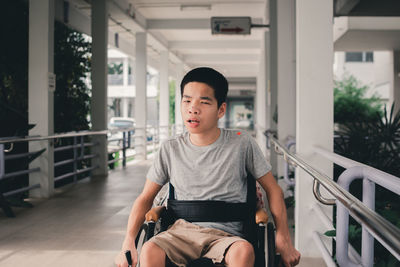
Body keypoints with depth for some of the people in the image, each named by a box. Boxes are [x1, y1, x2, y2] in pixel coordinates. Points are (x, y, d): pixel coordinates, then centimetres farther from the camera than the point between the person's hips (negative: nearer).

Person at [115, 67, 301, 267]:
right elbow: (145, 198, 12)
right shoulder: (170, 150, 5)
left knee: (243, 251, -36)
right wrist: (128, 243, -1)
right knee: (149, 251, -31)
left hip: (226, 235, -1)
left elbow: (273, 190, 8)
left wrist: (283, 239, -1)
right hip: (182, 230, 2)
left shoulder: (241, 144, 0)